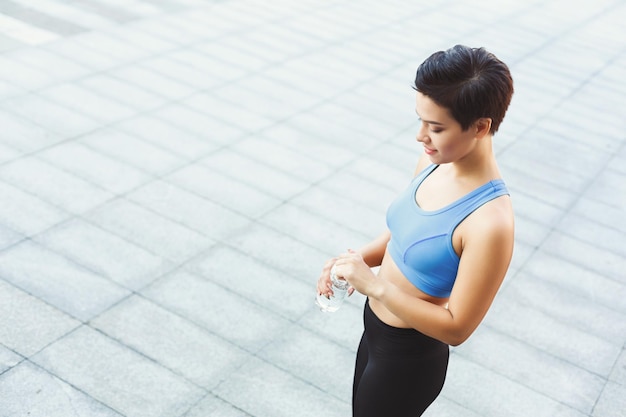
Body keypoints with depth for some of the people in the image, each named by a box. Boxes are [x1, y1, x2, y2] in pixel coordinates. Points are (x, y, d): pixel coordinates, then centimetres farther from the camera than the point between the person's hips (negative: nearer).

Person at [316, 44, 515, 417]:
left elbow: (456, 327, -26)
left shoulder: (490, 222, -33)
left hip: (410, 358, -7)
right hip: (376, 330, 8)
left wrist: (373, 285, -28)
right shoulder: (435, 161, -9)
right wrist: (357, 259, -10)